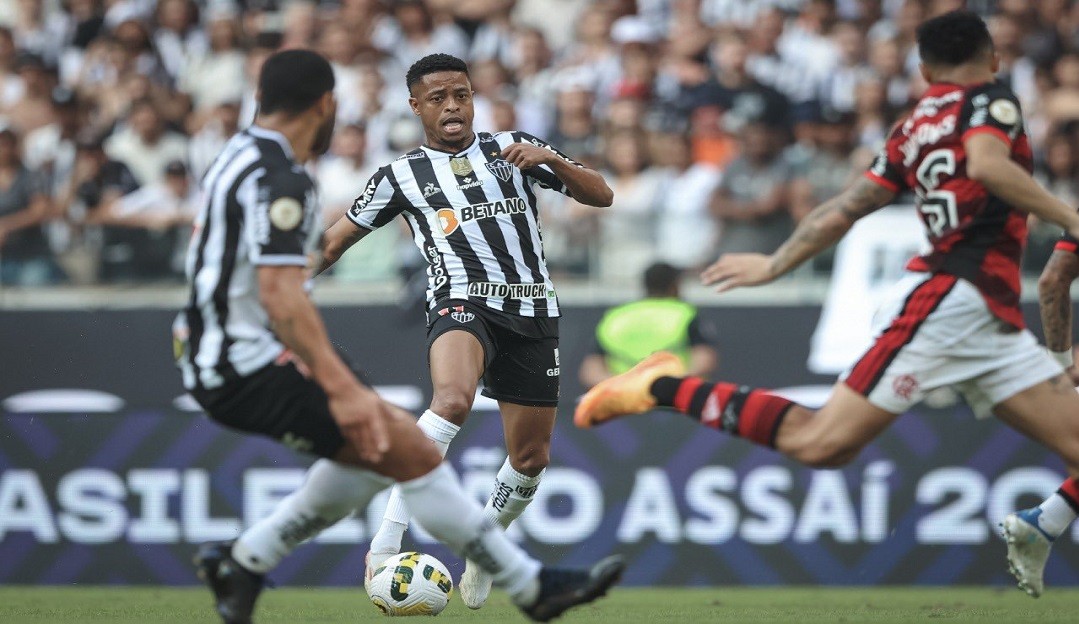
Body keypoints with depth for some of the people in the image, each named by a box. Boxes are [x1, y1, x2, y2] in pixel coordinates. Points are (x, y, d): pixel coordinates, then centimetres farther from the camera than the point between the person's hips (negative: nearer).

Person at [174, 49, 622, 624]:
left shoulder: (241, 159, 14)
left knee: (373, 443, 17)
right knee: (412, 450, -12)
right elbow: (280, 295, -27)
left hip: (219, 357, 10)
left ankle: (245, 560, 18)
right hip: (247, 368, -10)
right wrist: (341, 389, -31)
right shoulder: (278, 179, -18)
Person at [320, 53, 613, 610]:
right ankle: (387, 541, -37)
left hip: (533, 311, 4)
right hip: (461, 302, -4)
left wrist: (550, 160, -12)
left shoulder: (513, 148, 11)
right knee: (453, 399, -35)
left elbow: (601, 196, 6)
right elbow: (334, 242, 14)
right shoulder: (402, 176, 8)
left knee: (531, 455, 7)